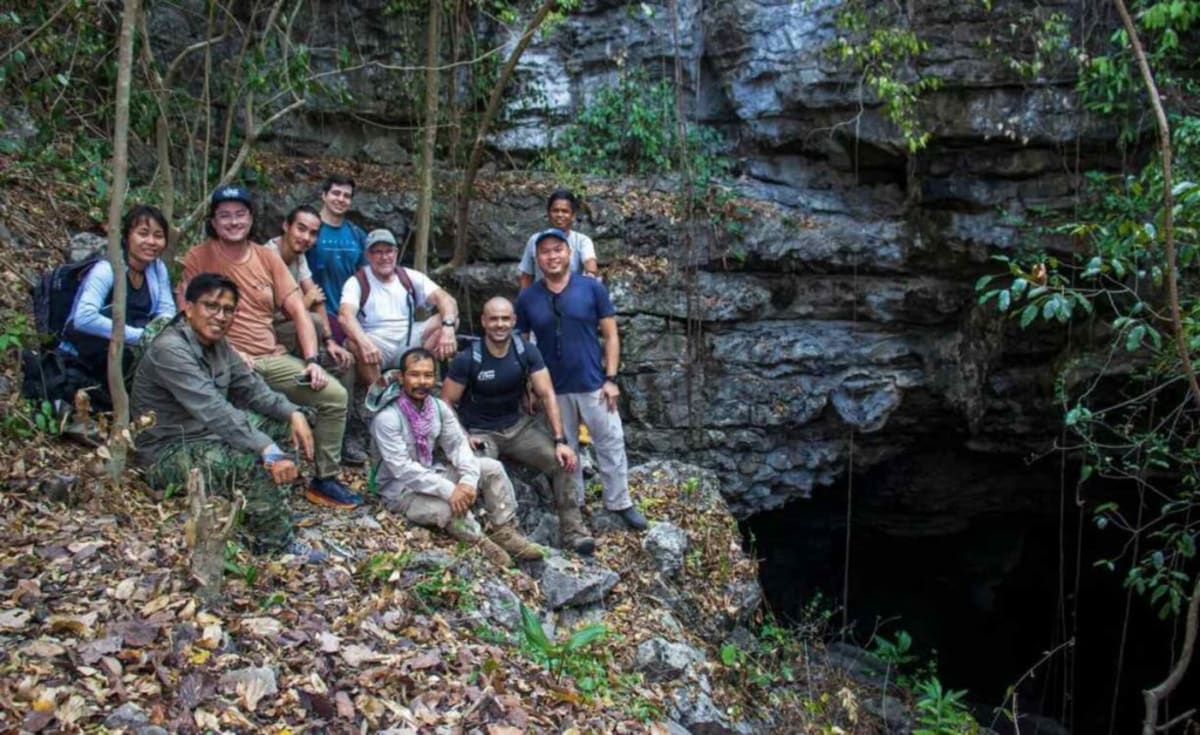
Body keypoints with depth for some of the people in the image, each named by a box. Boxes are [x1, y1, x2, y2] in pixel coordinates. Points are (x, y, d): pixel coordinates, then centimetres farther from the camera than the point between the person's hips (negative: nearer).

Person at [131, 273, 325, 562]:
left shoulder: (217, 344, 4)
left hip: (204, 438, 10)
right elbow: (214, 410, -36)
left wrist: (292, 413, -11)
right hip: (167, 455, -10)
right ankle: (275, 544, -11)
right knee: (255, 461, -29)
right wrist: (269, 450, -42)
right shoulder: (170, 350, -25)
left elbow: (252, 387, 7)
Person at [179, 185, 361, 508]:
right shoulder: (198, 257, 0)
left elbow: (298, 310, 7)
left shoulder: (267, 257, 12)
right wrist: (232, 354, -18)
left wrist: (312, 359, -6)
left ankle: (325, 480, 5)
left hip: (273, 358, 5)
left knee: (336, 395, -8)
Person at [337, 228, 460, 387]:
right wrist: (364, 342, -42)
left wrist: (448, 328, -29)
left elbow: (447, 300, -7)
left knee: (450, 318, -15)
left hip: (408, 342, 3)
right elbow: (345, 316, -21)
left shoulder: (411, 277, 7)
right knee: (354, 343, -37)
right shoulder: (356, 282, -2)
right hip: (377, 345, -3)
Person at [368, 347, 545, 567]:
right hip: (401, 490, -7)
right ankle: (480, 542, -7)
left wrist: (468, 480, -26)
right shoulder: (387, 418, -24)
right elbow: (402, 469, -29)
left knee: (491, 468, -6)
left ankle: (505, 532, -7)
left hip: (431, 476, 7)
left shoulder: (438, 407, -2)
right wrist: (448, 490, -34)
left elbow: (458, 445, -6)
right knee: (452, 507, -34)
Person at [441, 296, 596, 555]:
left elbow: (547, 395, -9)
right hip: (480, 432, -3)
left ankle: (573, 531, -5)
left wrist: (560, 440, -17)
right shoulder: (467, 359, -14)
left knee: (564, 461, -16)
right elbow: (446, 403, -8)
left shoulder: (527, 352, -7)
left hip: (518, 425, 3)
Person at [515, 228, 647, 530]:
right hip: (554, 389, 1)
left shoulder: (592, 288, -5)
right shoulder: (527, 298, -1)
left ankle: (621, 503, 19)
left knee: (611, 443, 4)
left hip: (593, 383, -1)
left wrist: (611, 378, -9)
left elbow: (610, 335, -2)